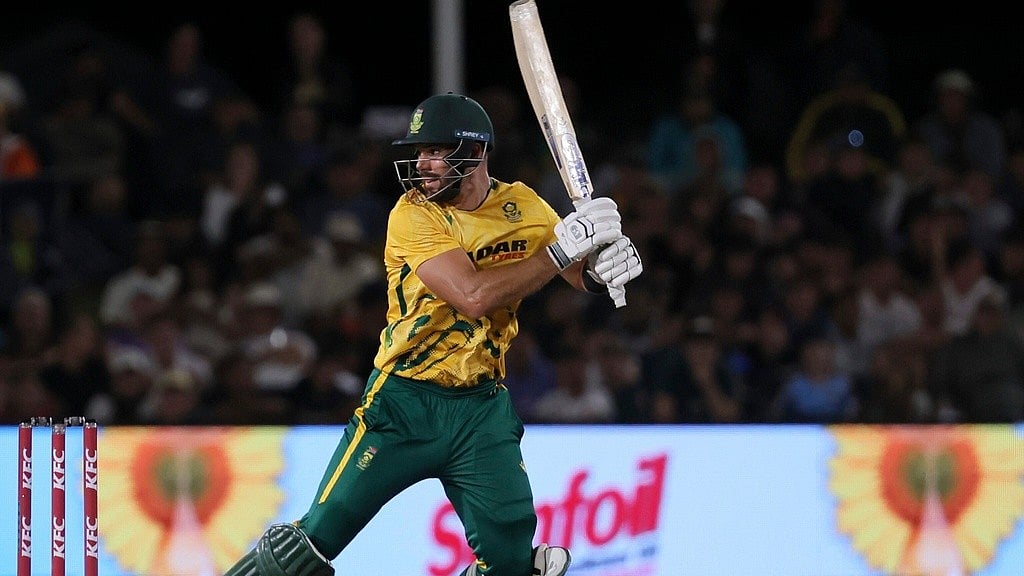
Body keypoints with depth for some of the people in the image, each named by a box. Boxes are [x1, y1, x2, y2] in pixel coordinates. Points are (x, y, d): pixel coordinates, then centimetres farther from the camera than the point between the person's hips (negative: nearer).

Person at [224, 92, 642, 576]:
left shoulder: (523, 206, 1)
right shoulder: (414, 216, -13)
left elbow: (584, 278, 5)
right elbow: (472, 296, -26)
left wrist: (605, 262, -19)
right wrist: (561, 250, -27)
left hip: (482, 406, 4)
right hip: (403, 402, -4)